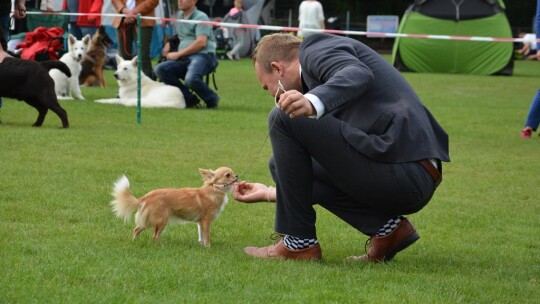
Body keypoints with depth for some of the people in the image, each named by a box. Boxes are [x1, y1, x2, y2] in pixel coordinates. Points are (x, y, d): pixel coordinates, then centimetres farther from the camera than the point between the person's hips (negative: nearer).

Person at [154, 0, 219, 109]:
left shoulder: (201, 17, -4)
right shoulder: (179, 15, 19)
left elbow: (201, 42, -15)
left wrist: (178, 54, -13)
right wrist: (170, 44, 14)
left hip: (203, 55, -7)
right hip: (184, 59, 8)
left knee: (191, 79, -36)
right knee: (160, 69, -17)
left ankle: (211, 99, -5)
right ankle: (189, 99, -9)